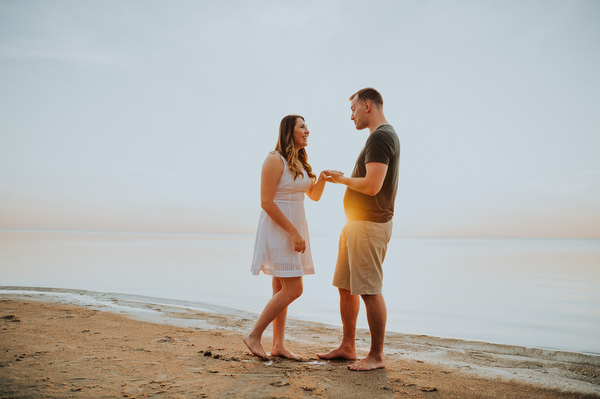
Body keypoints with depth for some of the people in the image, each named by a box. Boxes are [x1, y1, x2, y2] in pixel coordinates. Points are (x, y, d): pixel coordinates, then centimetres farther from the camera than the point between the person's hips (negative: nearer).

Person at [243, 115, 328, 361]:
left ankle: (278, 345, 16)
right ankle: (254, 335, 2)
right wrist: (294, 233, -21)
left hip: (294, 229, 9)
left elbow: (314, 195, 19)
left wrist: (323, 177, -2)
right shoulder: (275, 160, -13)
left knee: (282, 290, 10)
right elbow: (266, 202, -19)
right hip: (278, 229, -9)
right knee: (293, 289, -10)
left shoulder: (300, 163, 14)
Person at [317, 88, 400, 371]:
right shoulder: (386, 136, 19)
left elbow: (372, 186, -24)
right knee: (345, 287, 13)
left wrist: (342, 179, -8)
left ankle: (376, 356, 7)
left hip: (369, 226, -10)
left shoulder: (380, 137, -14)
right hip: (355, 224, 11)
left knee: (369, 290, -4)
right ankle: (347, 347, 23)